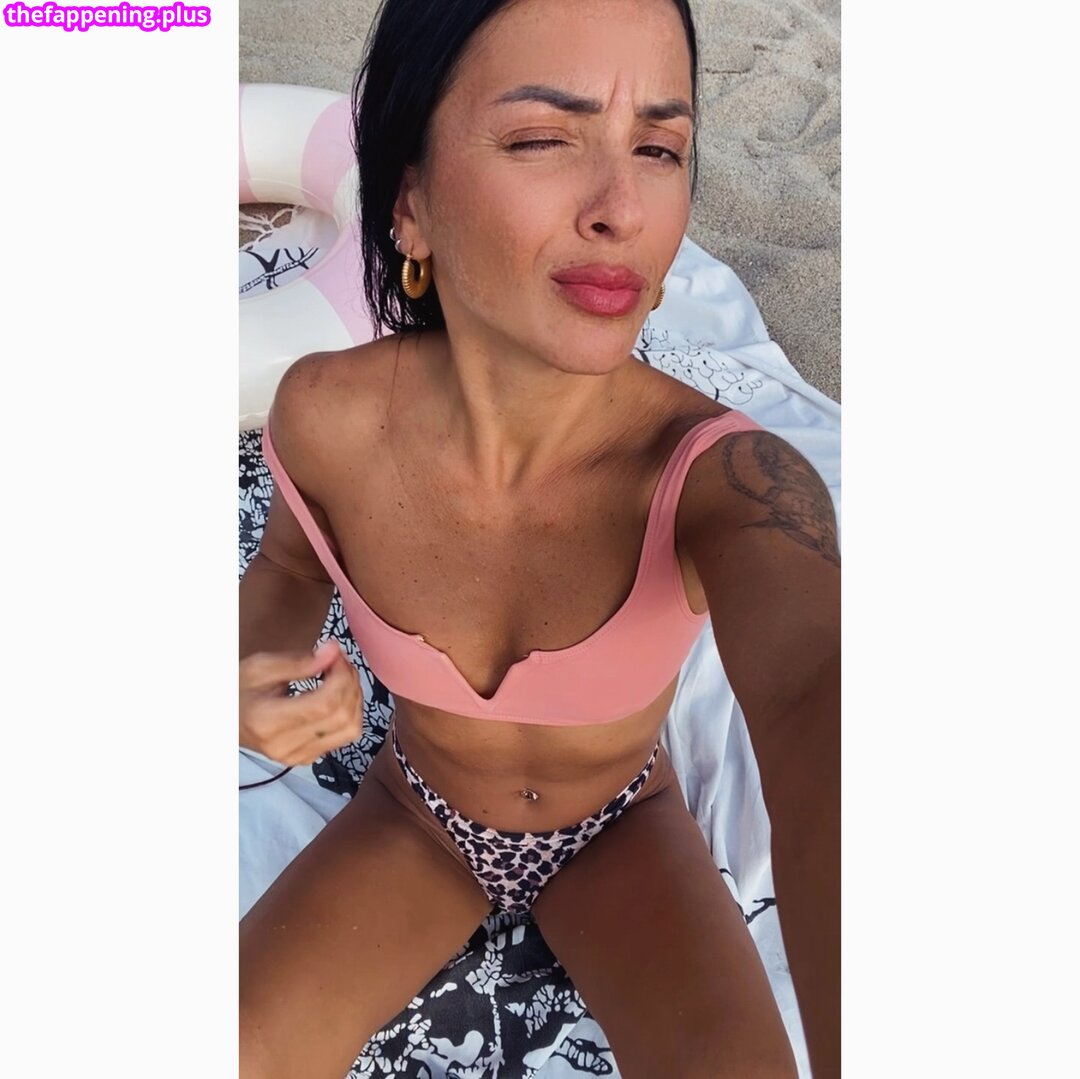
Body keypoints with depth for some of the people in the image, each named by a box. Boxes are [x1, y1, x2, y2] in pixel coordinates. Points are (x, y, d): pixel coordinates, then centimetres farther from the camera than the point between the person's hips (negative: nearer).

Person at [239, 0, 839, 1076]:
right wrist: (269, 668, -24)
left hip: (621, 828, 0)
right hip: (420, 812, 1)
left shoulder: (727, 478, -31)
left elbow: (820, 699, -51)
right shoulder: (324, 414, -23)